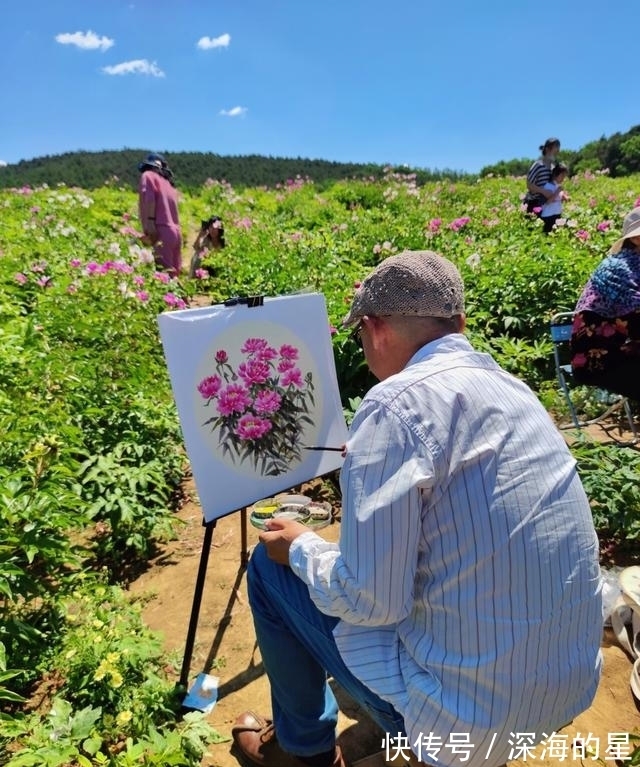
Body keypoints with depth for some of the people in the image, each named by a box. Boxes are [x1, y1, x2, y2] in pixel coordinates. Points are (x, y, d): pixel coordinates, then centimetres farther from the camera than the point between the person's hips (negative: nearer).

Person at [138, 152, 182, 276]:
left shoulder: (148, 175, 7)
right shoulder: (168, 182, 27)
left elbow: (149, 200, -10)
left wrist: (149, 224, -18)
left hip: (161, 231, -8)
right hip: (175, 231, 8)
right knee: (172, 274, 7)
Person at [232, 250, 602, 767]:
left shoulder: (397, 403, -23)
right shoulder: (511, 387, 3)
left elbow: (368, 601, -22)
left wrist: (301, 547, -2)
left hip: (473, 709, -7)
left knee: (272, 566, 6)